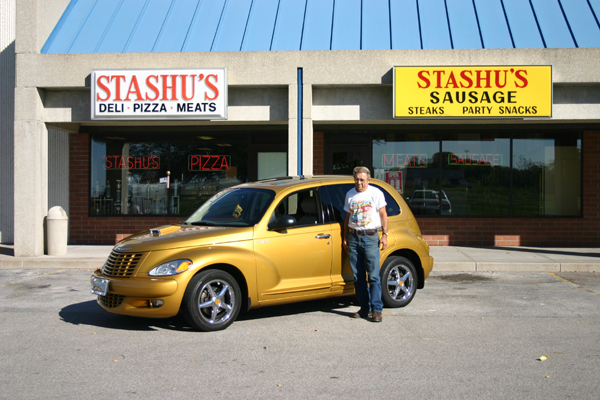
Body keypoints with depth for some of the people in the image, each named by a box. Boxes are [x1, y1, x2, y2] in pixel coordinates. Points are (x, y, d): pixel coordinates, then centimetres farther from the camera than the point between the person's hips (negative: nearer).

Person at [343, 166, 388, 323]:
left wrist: (384, 235, -4)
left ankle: (376, 310, -6)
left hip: (370, 237, -4)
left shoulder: (376, 193, 2)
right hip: (354, 237, 4)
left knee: (373, 276, -8)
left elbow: (383, 214, 4)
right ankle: (364, 308, 11)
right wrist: (345, 237, 14)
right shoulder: (350, 194, 13)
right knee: (358, 277, 4)